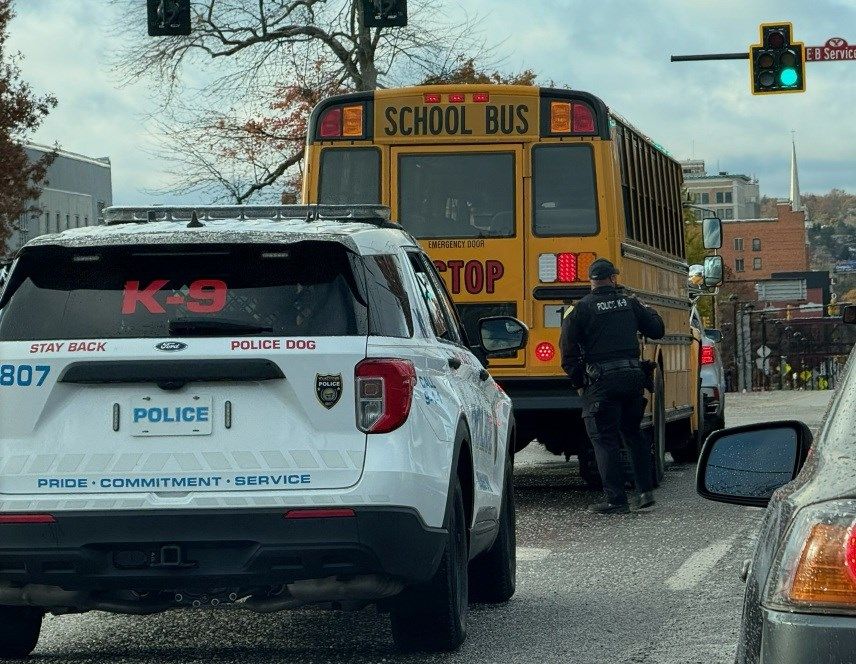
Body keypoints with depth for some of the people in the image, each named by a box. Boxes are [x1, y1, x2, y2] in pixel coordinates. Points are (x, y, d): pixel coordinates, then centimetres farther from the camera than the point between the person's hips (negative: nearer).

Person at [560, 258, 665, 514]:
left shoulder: (581, 309, -4)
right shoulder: (629, 303, 7)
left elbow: (568, 351, -8)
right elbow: (657, 330, 15)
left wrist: (579, 380, 5)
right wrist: (645, 310, 33)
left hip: (602, 380, -5)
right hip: (632, 376, 5)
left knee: (604, 438, 0)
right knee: (633, 432, 21)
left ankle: (616, 500, -4)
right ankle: (645, 491, 20)